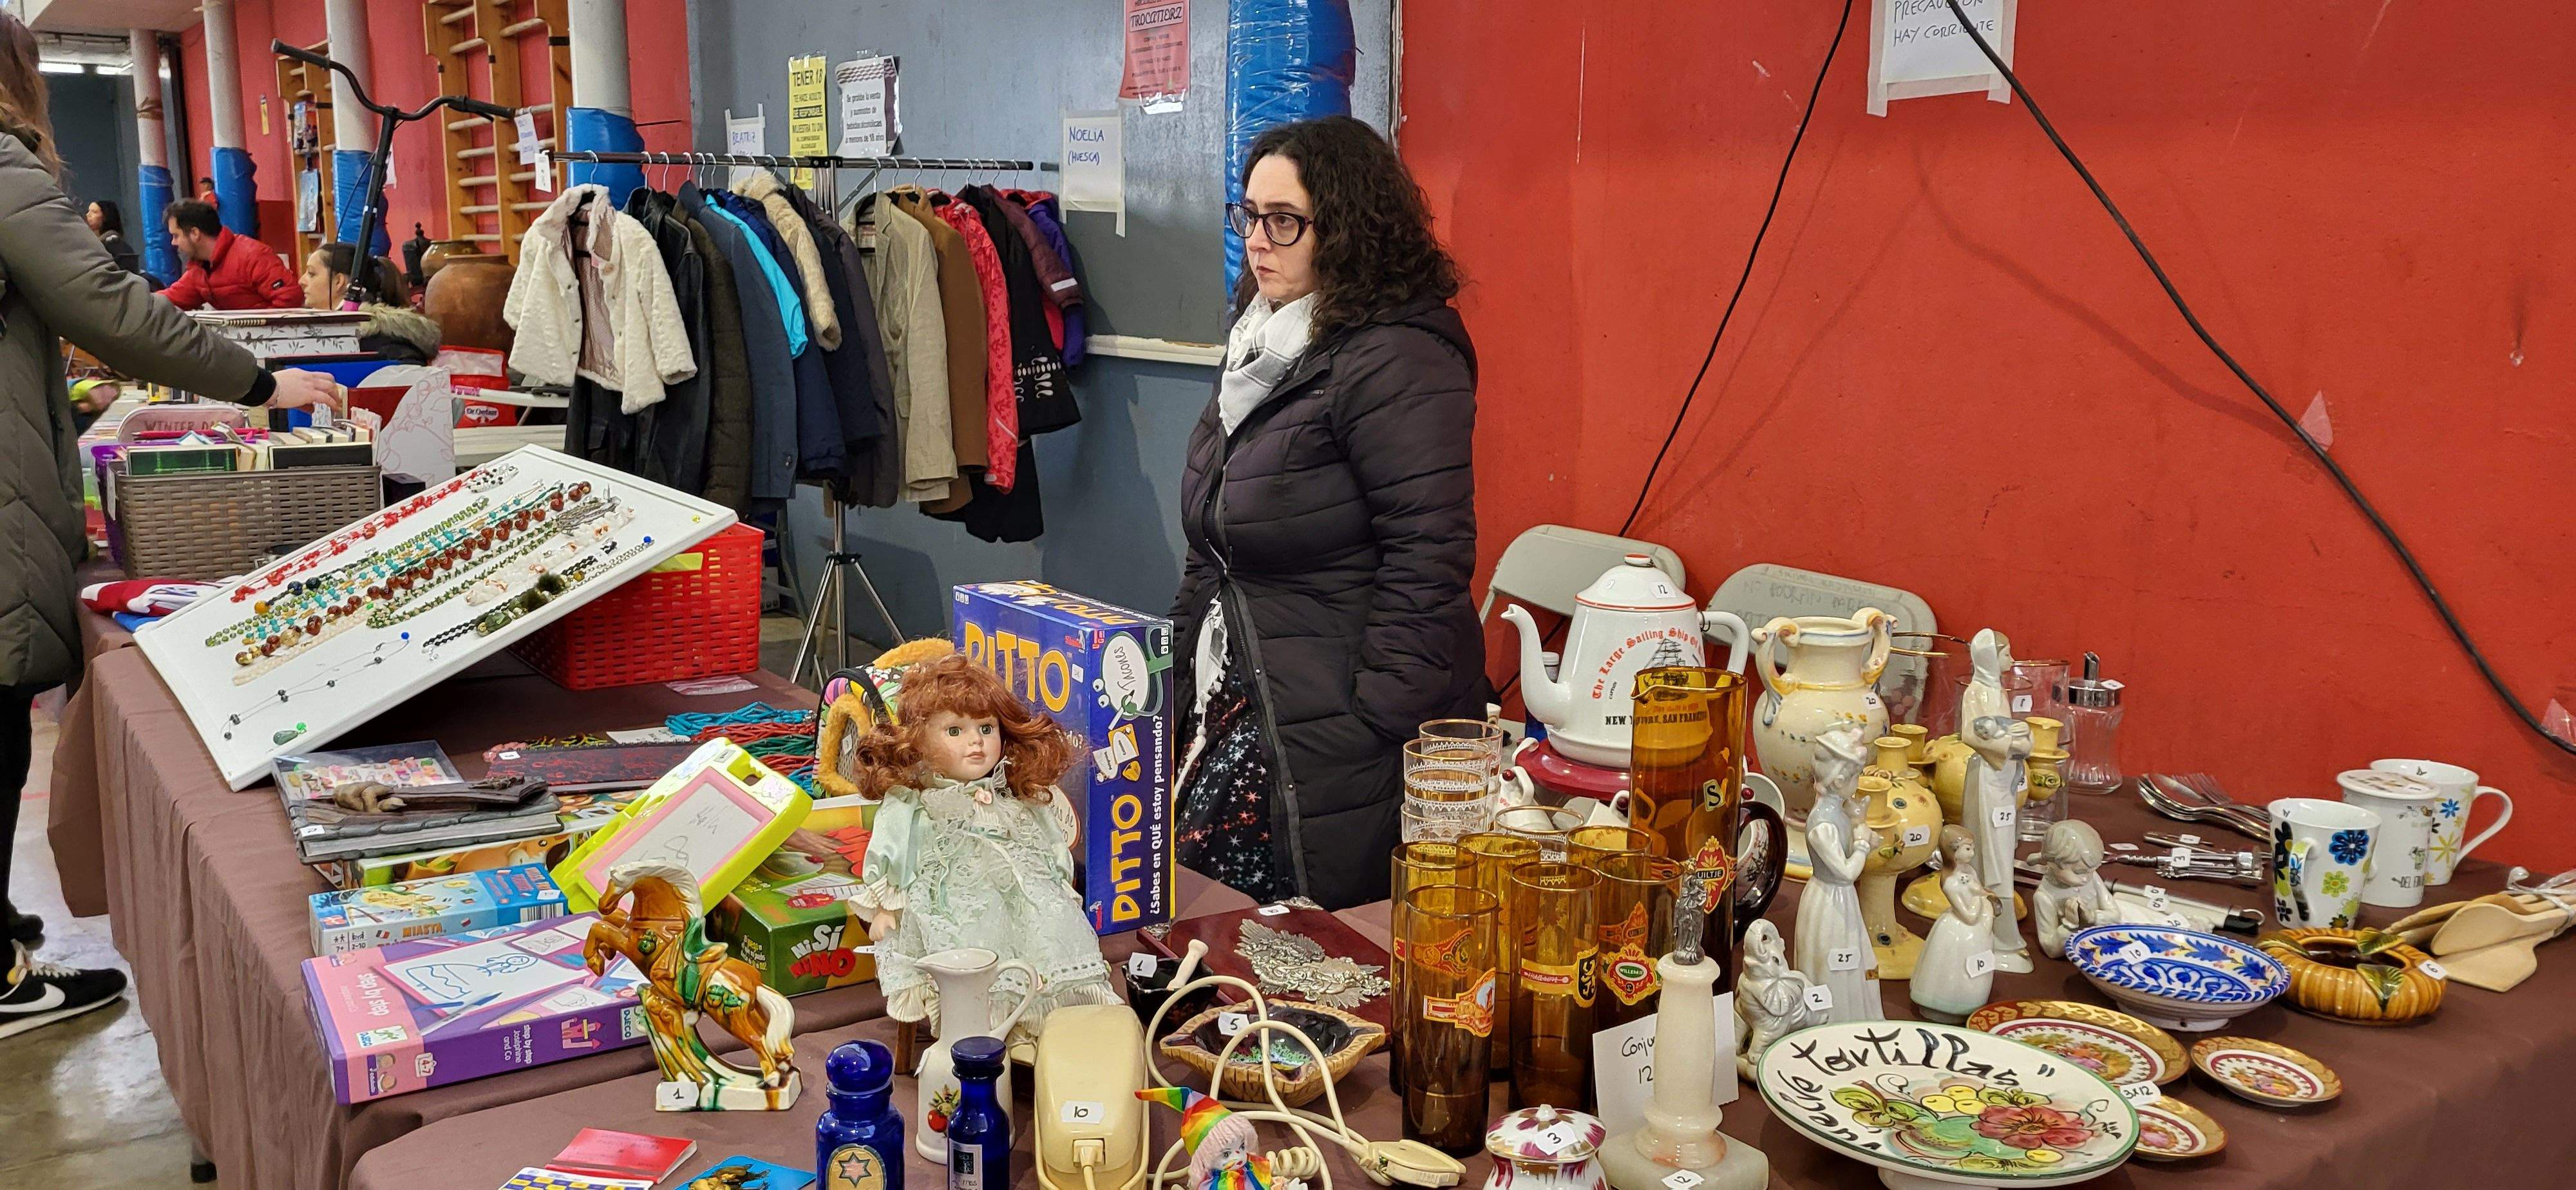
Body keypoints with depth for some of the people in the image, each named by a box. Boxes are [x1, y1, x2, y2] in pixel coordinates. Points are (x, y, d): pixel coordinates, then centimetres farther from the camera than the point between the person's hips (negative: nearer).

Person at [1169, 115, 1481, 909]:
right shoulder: (1264, 347, 16)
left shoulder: (1396, 362, -16)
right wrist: (1181, 678, 18)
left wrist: (1374, 729, -21)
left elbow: (1426, 562, -21)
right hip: (1234, 699, 9)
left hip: (1333, 733, -9)